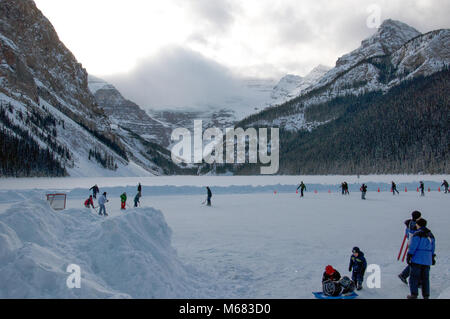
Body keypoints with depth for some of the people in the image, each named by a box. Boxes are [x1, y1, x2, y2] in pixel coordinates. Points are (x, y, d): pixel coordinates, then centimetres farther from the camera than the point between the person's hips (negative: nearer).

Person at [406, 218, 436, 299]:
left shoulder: (417, 234, -12)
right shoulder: (431, 235, 11)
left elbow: (412, 247, -14)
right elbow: (432, 248, 17)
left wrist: (409, 257, -8)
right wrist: (433, 258, 26)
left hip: (417, 259, -7)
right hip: (427, 260, 7)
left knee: (414, 277, 0)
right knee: (425, 277, 12)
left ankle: (414, 294, -2)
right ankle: (426, 295, 14)